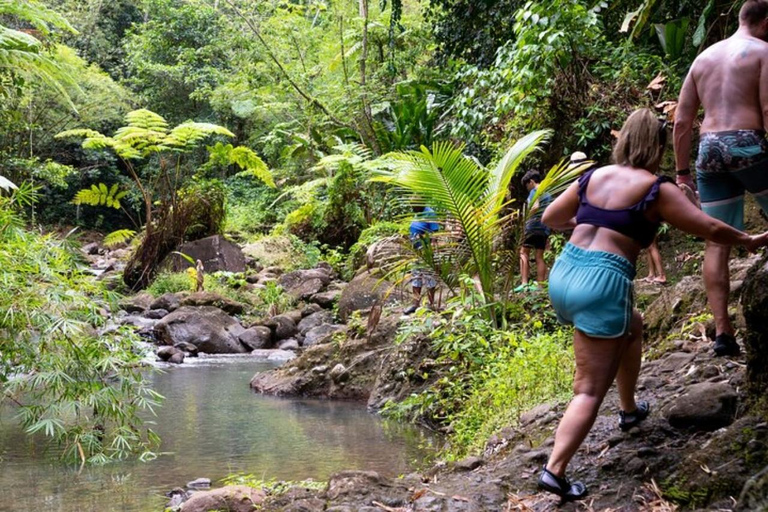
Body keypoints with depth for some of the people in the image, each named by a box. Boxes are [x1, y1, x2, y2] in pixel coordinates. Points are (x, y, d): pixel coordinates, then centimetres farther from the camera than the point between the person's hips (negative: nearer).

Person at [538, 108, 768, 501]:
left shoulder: (592, 177, 14)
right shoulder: (657, 189, 0)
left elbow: (549, 218, 23)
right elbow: (710, 228, 0)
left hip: (562, 275, 7)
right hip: (601, 284, -7)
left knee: (631, 325, 34)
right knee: (590, 391, -1)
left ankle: (629, 409, 42)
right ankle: (554, 471, -10)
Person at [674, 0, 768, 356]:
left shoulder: (703, 57, 19)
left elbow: (682, 121, 16)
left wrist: (682, 172, 19)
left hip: (708, 149, 5)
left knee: (717, 243, 5)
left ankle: (722, 330, 0)